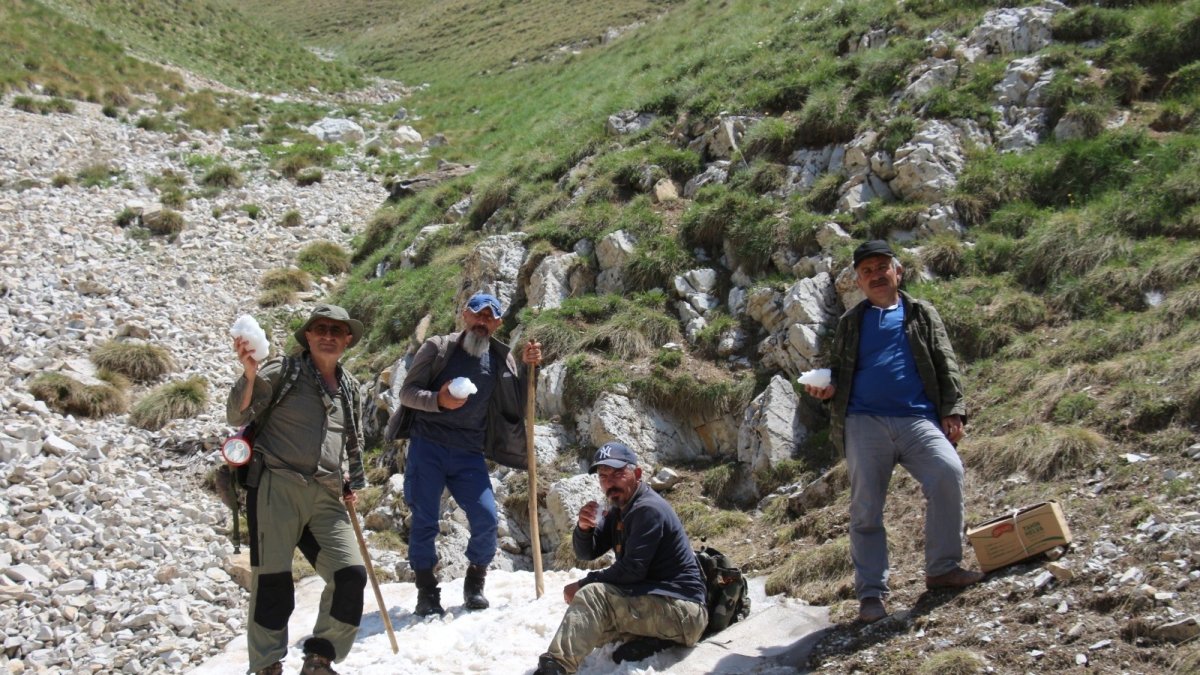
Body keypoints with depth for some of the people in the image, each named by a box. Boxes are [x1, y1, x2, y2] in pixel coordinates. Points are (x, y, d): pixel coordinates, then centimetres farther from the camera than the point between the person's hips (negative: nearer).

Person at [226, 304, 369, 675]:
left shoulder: (349, 387, 18)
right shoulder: (283, 372, 1)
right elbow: (238, 415, -7)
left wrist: (353, 481, 20)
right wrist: (251, 375, -23)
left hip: (325, 497, 5)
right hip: (276, 487, -5)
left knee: (352, 575, -6)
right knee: (273, 581, -5)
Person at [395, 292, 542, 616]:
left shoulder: (500, 358, 10)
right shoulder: (437, 348, 1)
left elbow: (518, 403, 14)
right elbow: (406, 392, -2)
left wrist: (529, 367, 0)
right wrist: (439, 400, -21)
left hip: (469, 453, 2)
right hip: (427, 447, -2)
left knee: (486, 519, -6)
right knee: (424, 521, -1)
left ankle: (475, 582, 17)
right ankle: (427, 591, 14)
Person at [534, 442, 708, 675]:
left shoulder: (648, 509, -15)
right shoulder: (619, 510, 15)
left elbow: (631, 570, -22)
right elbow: (586, 553, 12)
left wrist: (583, 584, -12)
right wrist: (583, 527, -11)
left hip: (682, 609, -11)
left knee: (593, 596, -25)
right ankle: (645, 639, -3)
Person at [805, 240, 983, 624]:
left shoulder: (921, 314, 19)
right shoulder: (851, 322, 22)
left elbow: (946, 366, 14)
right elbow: (838, 372, 24)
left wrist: (954, 411, 1)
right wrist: (827, 389, 1)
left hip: (918, 419, -1)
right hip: (865, 422, 1)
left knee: (948, 472, -25)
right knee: (865, 508, -5)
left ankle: (943, 568, -12)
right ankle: (871, 593, 1)